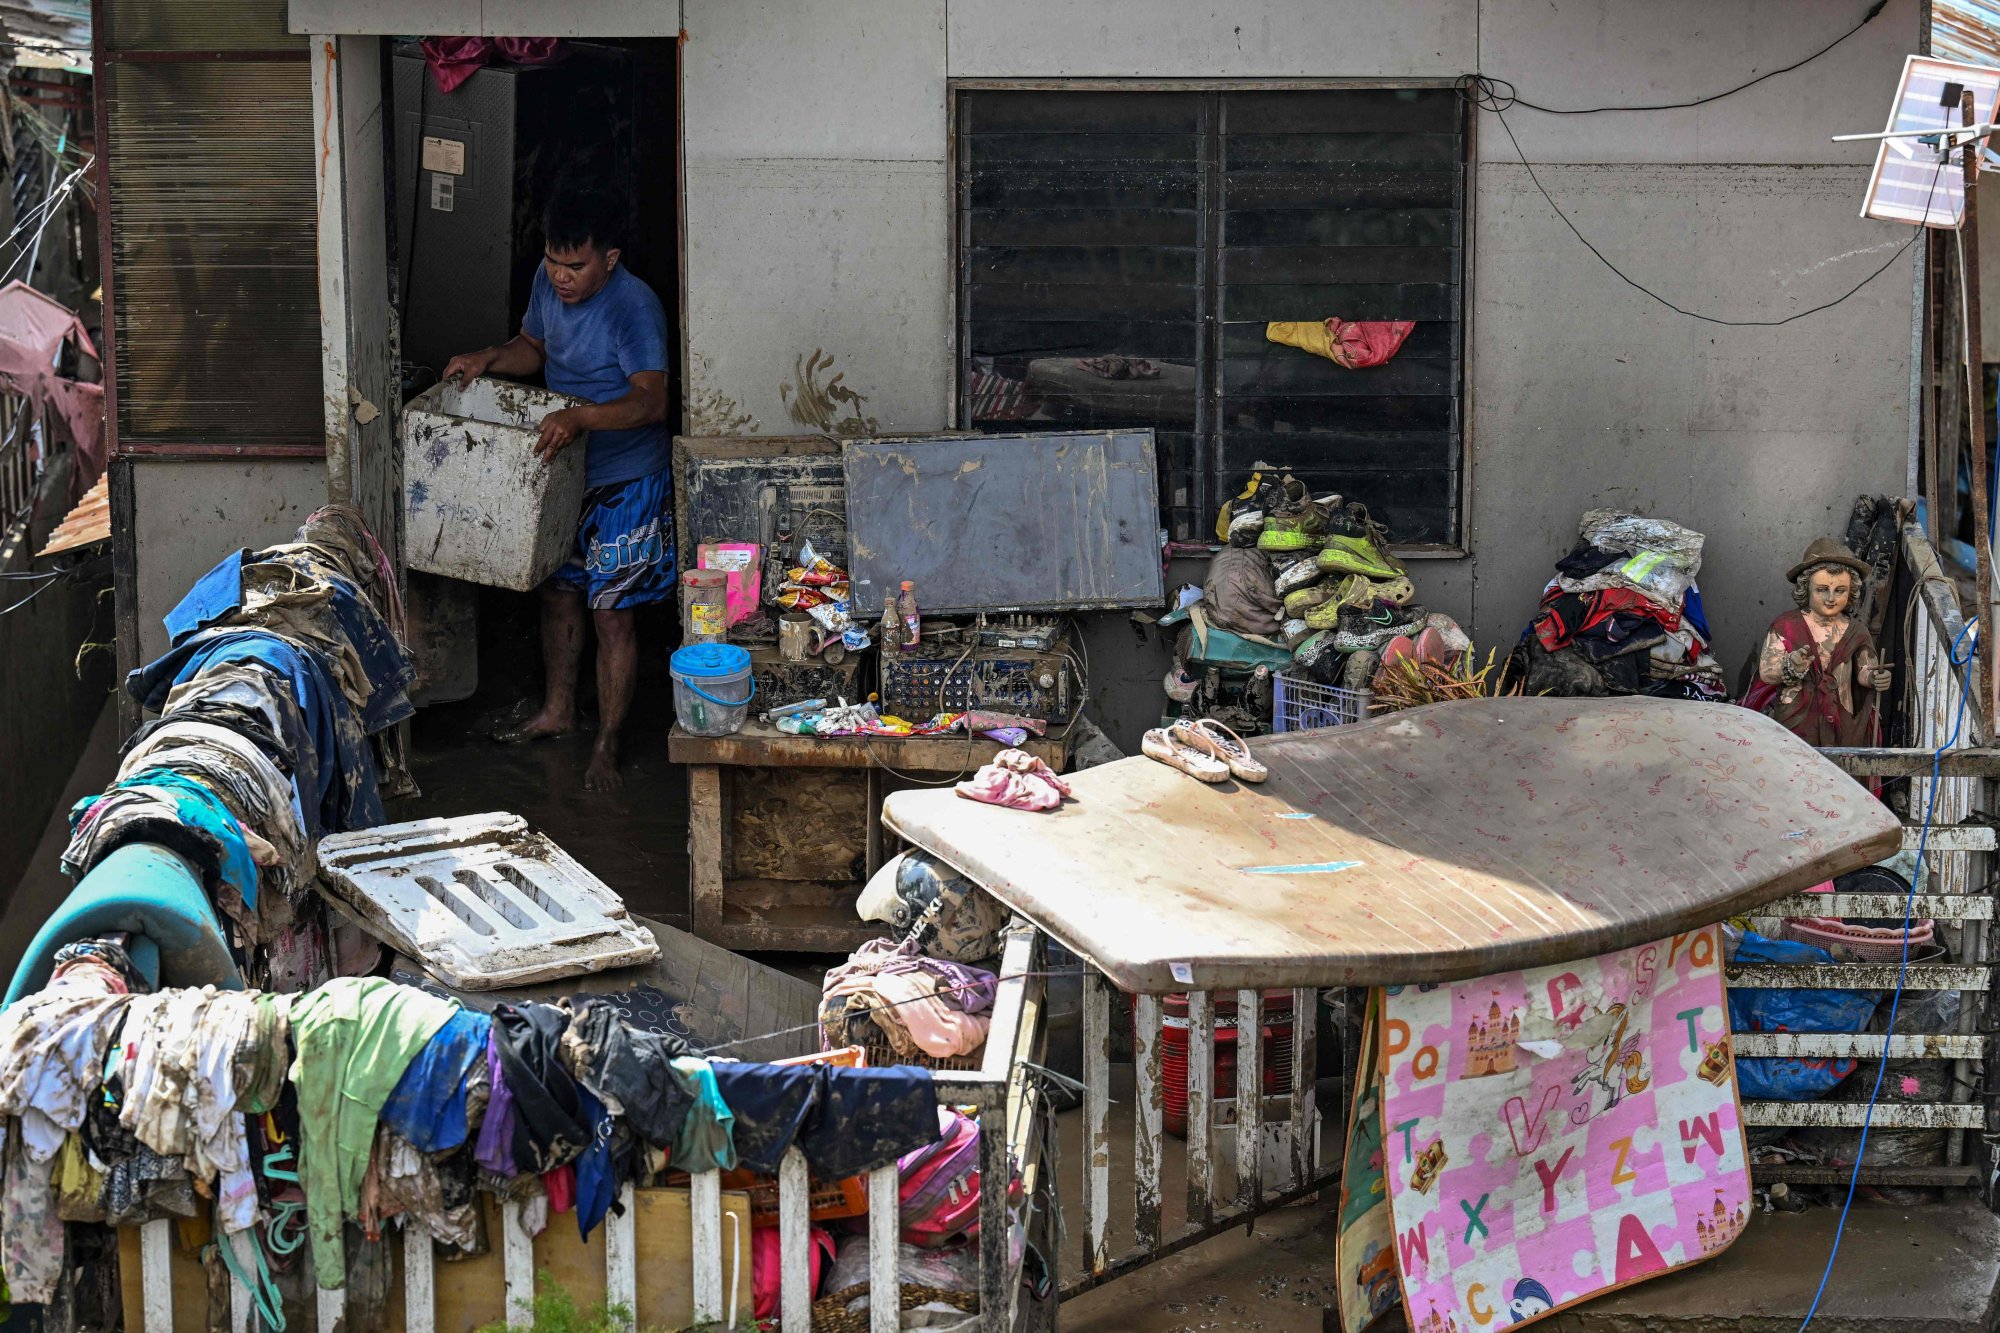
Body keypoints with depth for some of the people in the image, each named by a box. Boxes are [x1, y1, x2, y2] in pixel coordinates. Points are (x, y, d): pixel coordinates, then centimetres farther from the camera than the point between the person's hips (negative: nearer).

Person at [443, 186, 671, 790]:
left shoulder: (633, 307, -26)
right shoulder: (549, 282, -2)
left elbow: (652, 400, -33)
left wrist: (580, 417, -46)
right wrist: (489, 359, -5)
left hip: (624, 482, -8)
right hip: (563, 469, 8)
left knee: (610, 614, -1)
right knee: (557, 591, 20)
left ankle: (606, 746, 11)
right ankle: (558, 709, 39)